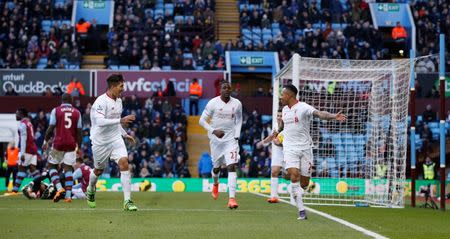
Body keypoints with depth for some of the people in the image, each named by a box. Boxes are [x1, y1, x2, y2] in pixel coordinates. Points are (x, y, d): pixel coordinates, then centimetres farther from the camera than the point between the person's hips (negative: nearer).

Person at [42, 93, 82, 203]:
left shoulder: (56, 111, 0)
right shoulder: (77, 112, 7)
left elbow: (51, 128, -4)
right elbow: (79, 132, 7)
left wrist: (46, 141, 7)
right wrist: (79, 147, 14)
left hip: (58, 143, -2)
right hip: (71, 144, 2)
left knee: (52, 165, 10)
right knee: (68, 168, 4)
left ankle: (59, 188, -11)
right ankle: (68, 195, -6)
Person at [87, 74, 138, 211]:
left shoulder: (118, 100, 6)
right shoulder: (101, 102, -21)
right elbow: (100, 122, -34)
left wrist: (125, 134, 20)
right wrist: (121, 120, -37)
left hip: (116, 139, 5)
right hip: (100, 142, -5)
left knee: (124, 164, -15)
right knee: (98, 171, 13)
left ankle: (127, 201, -17)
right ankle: (91, 190, 47)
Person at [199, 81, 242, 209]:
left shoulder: (237, 104, 0)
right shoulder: (213, 103, -8)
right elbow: (202, 120, -4)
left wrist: (237, 135, 4)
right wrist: (214, 131, -16)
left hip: (231, 139, 0)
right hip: (216, 139, 0)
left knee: (232, 167, -15)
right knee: (216, 167, 14)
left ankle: (232, 198, -20)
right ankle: (215, 184, 51)